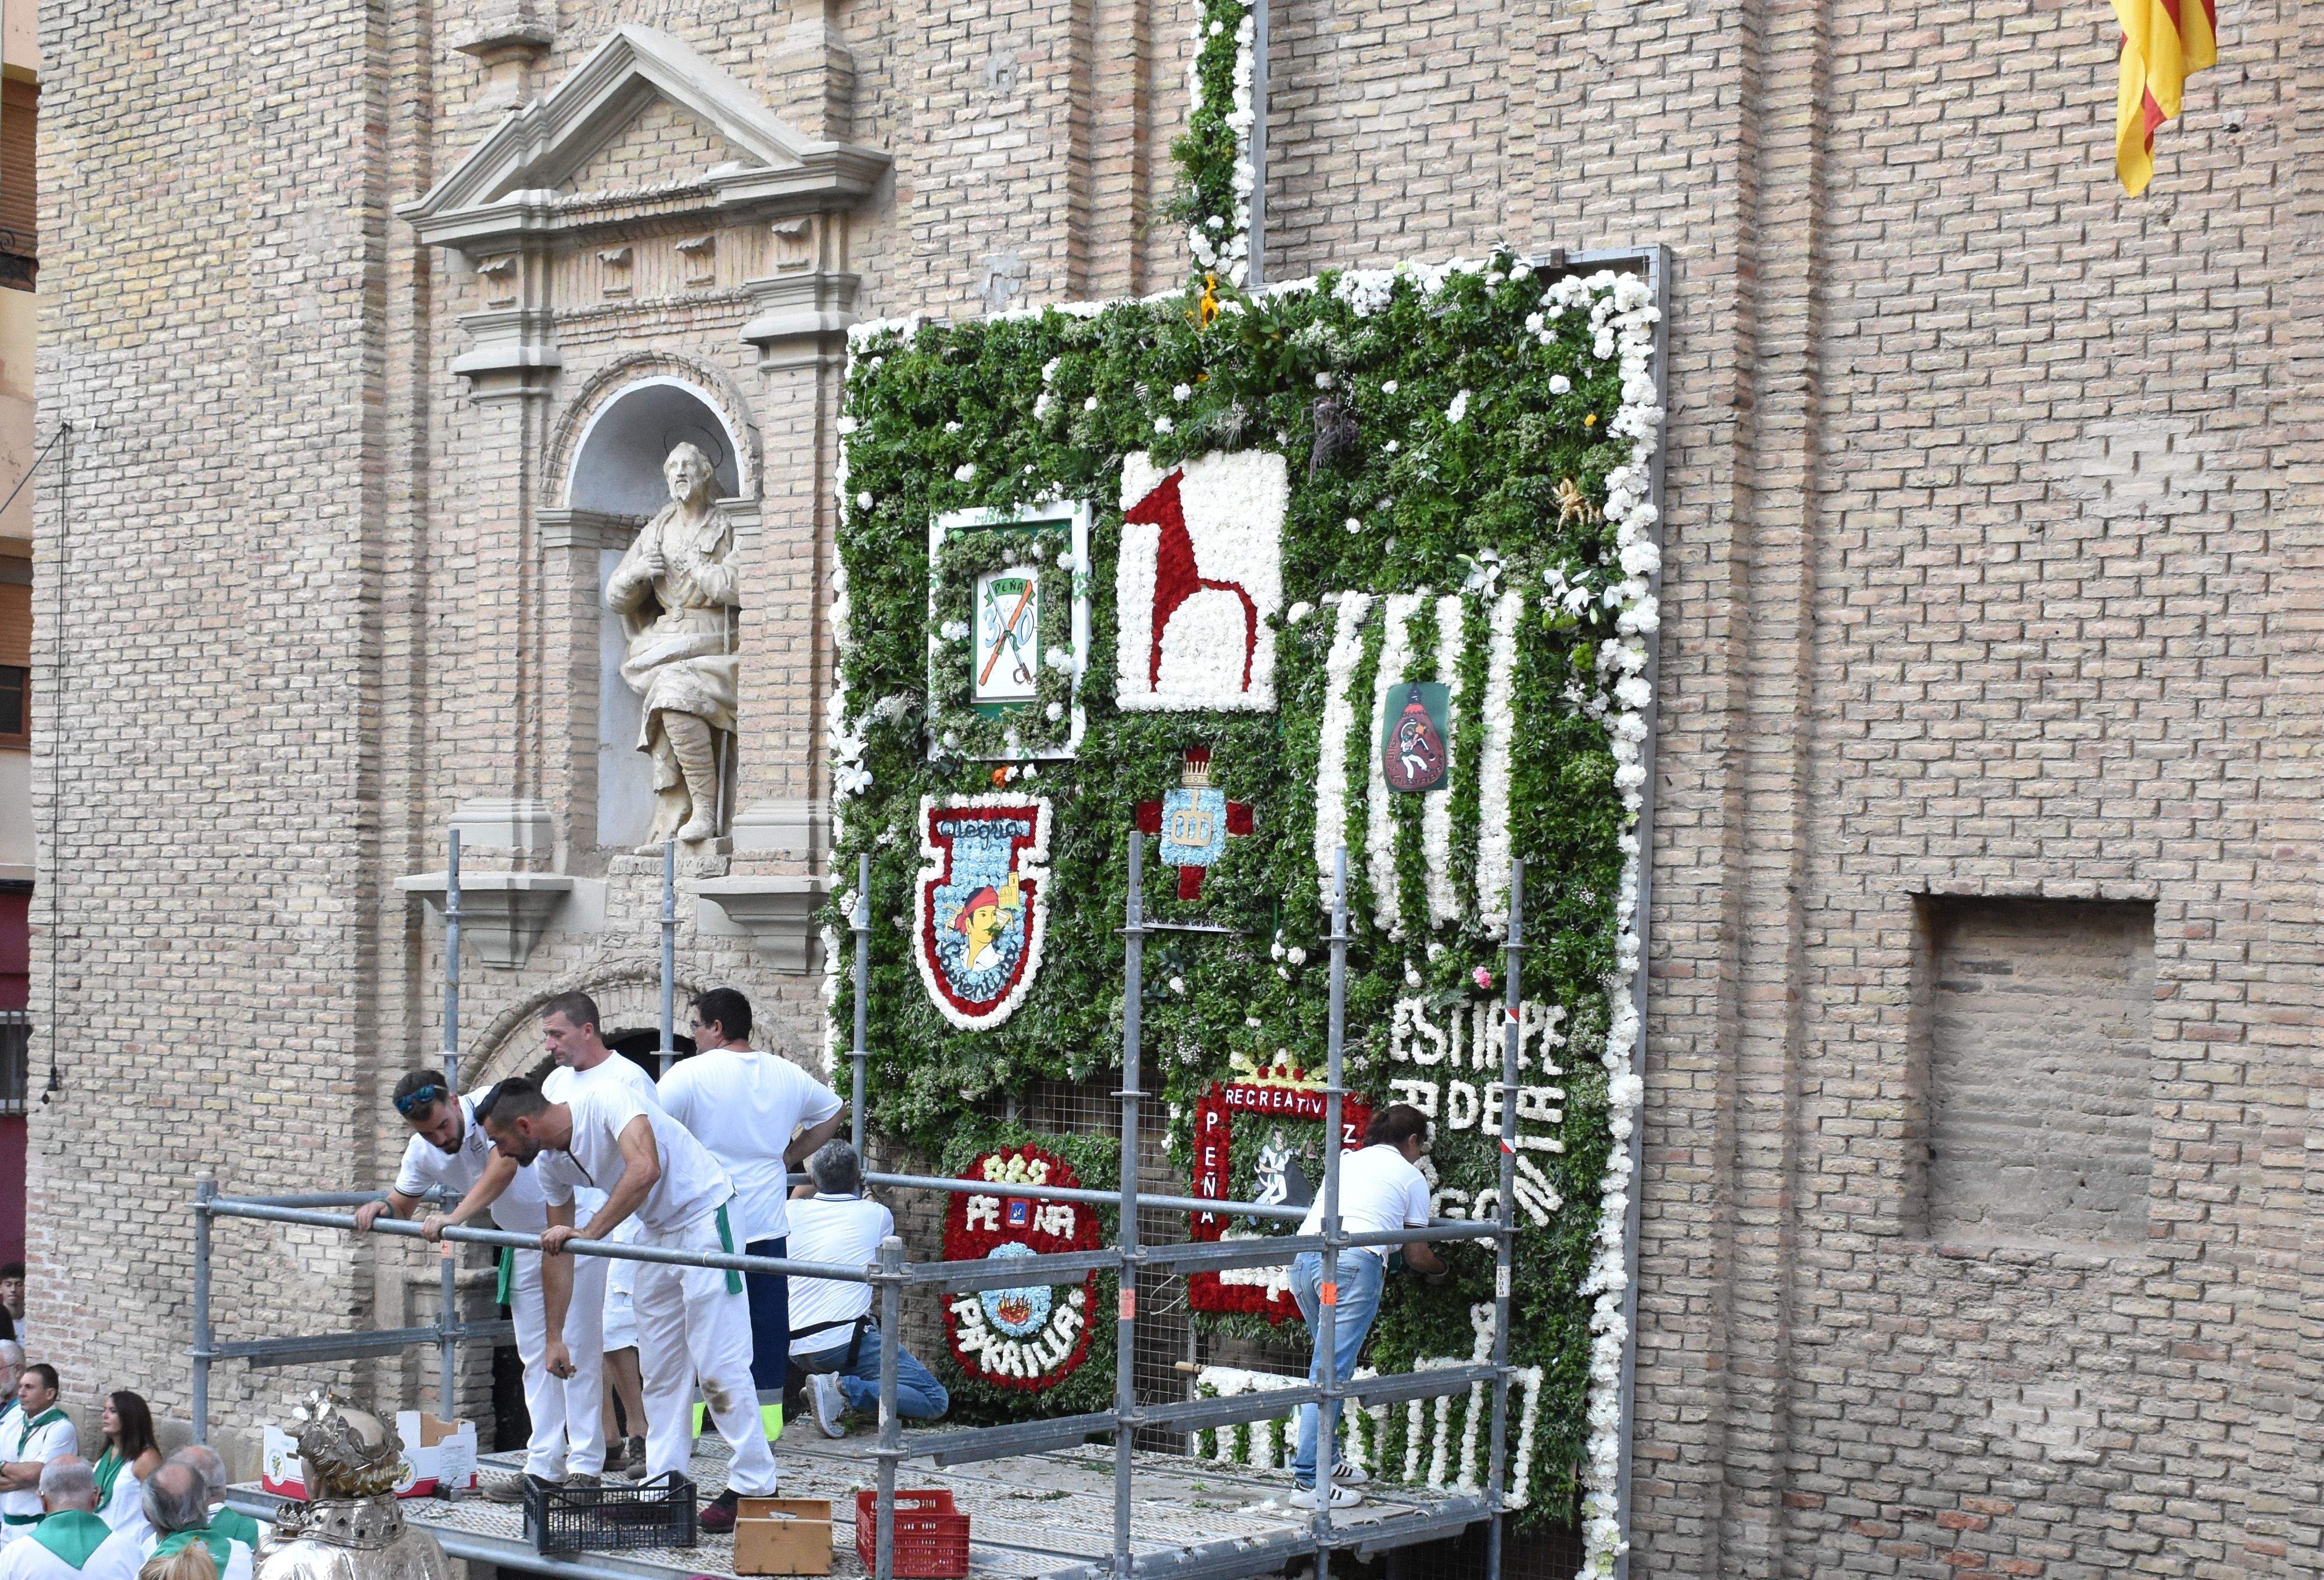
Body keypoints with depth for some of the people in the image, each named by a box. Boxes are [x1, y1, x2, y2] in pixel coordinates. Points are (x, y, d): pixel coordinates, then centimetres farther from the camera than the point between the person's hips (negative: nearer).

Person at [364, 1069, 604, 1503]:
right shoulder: (421, 1152, -5)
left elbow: (504, 1166, -40)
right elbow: (404, 1203, 7)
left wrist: (456, 1216, -50)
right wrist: (382, 1208, -17)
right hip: (526, 1244, 7)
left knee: (575, 1350, -9)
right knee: (536, 1357, 8)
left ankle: (586, 1467, -7)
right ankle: (544, 1468, 12)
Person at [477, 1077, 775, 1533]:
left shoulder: (605, 1101, -24)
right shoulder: (551, 1164, 1)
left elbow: (645, 1170, -39)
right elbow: (557, 1251, 10)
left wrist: (589, 1233, -36)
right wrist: (555, 1337, 13)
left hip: (702, 1217, -9)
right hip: (655, 1230, 9)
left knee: (717, 1361, -10)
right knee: (659, 1365, 10)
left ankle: (753, 1487, -5)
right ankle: (665, 1480, 17)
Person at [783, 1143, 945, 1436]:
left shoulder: (794, 1212, 8)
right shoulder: (878, 1216, 3)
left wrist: (813, 1178, 52)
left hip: (795, 1351, 6)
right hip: (844, 1343, -6)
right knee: (937, 1401, -4)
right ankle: (844, 1390, -20)